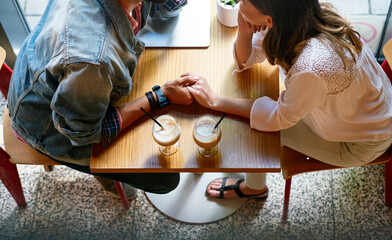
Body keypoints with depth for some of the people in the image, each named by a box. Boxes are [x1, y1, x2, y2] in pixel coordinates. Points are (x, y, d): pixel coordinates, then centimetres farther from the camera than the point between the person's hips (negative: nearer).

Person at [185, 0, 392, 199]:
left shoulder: (312, 68, -43)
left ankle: (255, 187, 28)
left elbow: (280, 118, -23)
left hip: (362, 144, -7)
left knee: (252, 127, -4)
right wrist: (244, 29, -27)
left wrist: (213, 100, -22)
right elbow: (246, 59, -5)